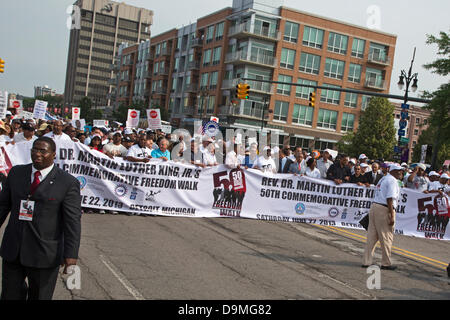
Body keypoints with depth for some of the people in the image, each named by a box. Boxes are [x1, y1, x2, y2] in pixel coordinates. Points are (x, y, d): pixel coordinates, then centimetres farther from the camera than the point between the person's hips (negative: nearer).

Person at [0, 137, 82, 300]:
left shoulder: (68, 182, -7)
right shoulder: (16, 173, 7)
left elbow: (73, 221, -10)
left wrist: (71, 255, -15)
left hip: (45, 256, -4)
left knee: (39, 296, 8)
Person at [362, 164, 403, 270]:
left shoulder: (383, 179, 21)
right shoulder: (392, 181, -7)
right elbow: (389, 199, -16)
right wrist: (392, 216, -19)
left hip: (374, 206, 9)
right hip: (384, 209, -9)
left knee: (372, 236, 9)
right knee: (386, 237, 1)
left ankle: (366, 262, 11)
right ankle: (386, 263, 7)